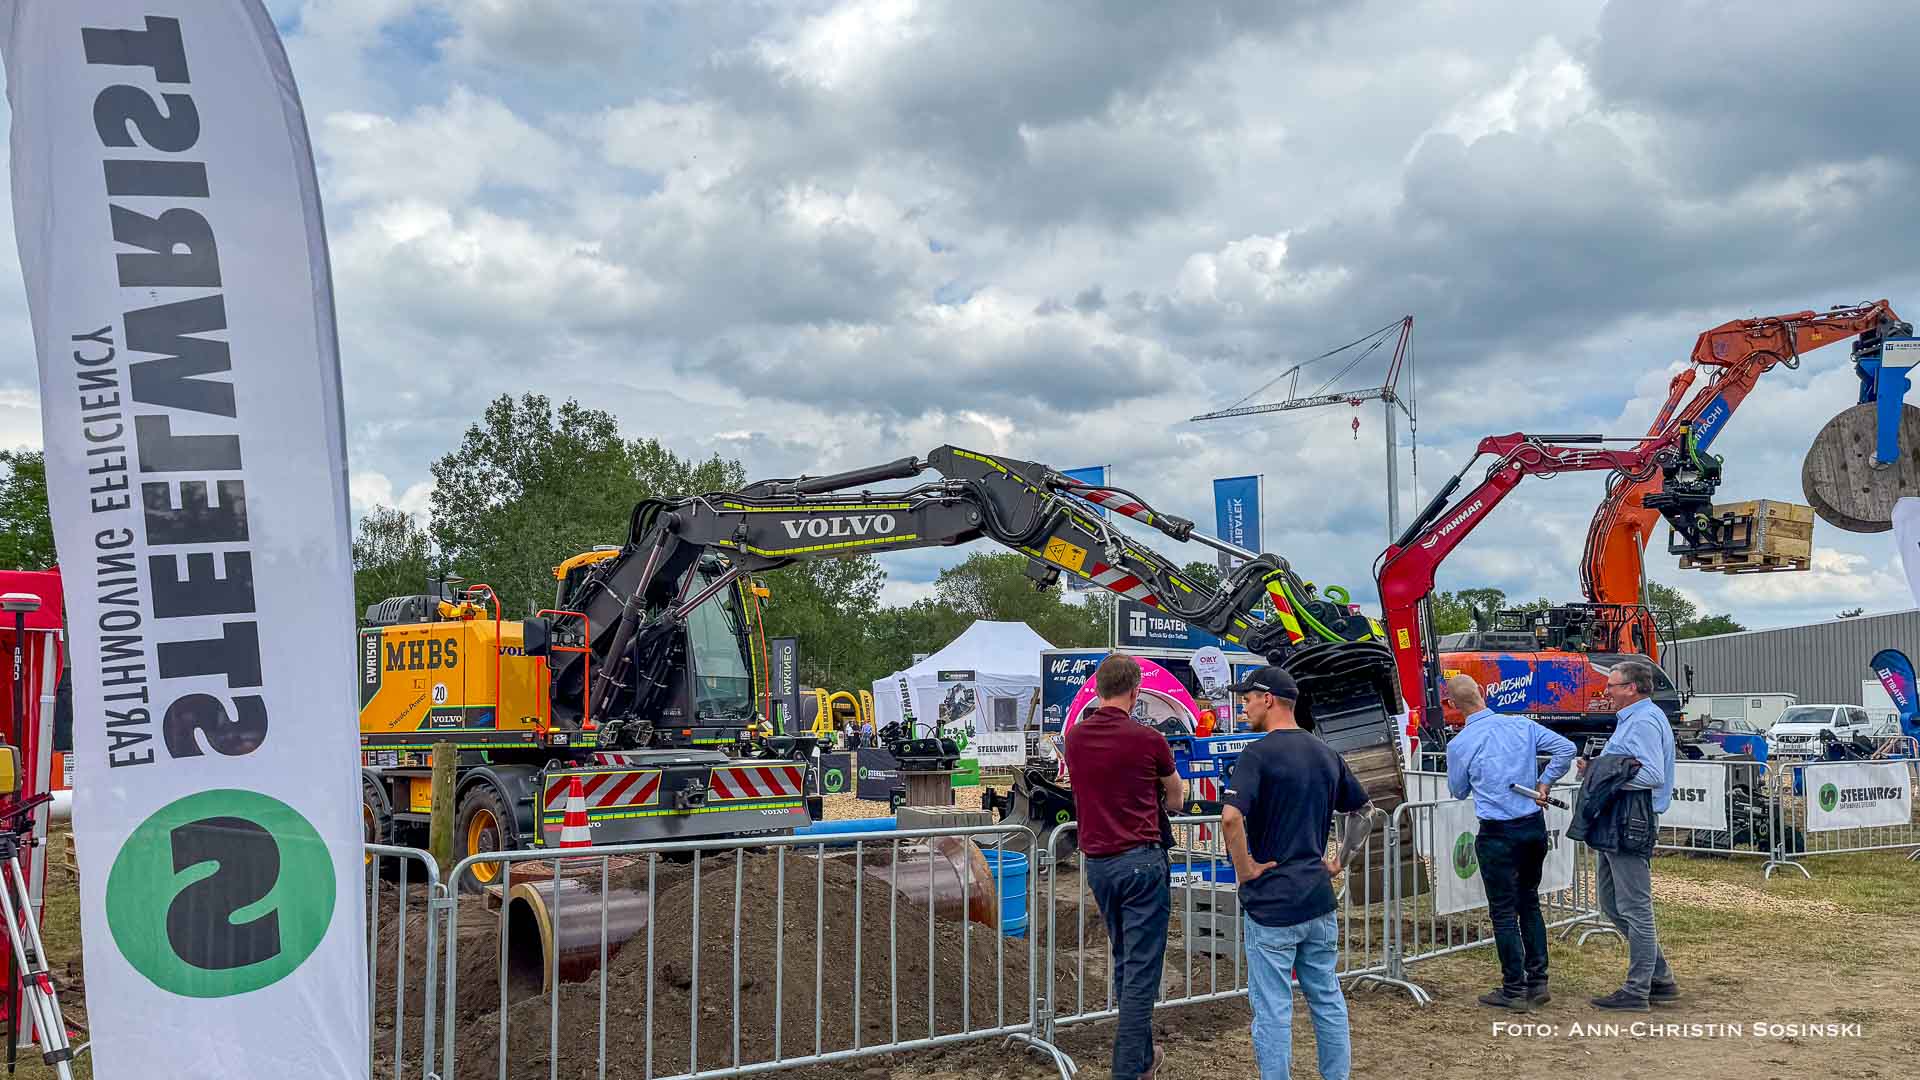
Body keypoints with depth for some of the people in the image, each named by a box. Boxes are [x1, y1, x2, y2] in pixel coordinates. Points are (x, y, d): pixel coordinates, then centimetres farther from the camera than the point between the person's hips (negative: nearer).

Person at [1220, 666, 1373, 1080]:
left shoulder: (1259, 754, -14)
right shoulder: (1326, 753, 8)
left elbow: (1231, 816, -28)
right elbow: (1364, 811, 19)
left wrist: (1244, 868, -15)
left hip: (1270, 903, -7)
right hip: (1319, 899, 7)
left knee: (1273, 1011, 1)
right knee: (1328, 999, 17)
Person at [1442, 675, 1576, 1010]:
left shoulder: (1459, 745, -9)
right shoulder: (1521, 725, -1)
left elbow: (1458, 791, 6)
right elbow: (1565, 749, -2)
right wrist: (1544, 784, 4)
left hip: (1498, 833, -4)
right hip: (1534, 826, 4)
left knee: (1504, 911, 4)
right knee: (1529, 902, 17)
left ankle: (1514, 990, 8)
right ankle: (1538, 982, 20)